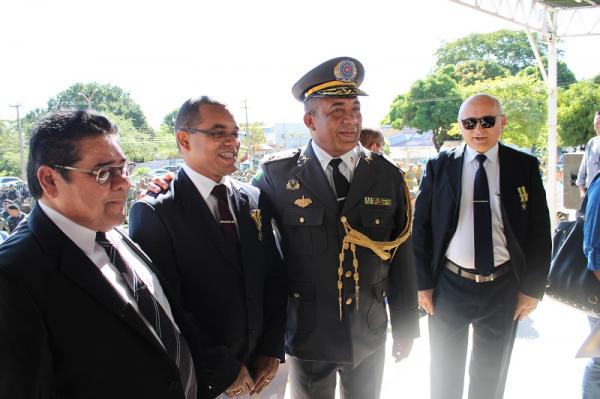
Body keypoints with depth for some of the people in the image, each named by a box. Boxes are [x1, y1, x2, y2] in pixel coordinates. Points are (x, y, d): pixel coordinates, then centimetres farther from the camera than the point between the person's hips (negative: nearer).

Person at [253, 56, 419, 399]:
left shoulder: (388, 176, -4)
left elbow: (402, 258, 1)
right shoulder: (278, 175, -11)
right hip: (306, 333, -2)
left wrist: (406, 327, 6)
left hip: (369, 334, 2)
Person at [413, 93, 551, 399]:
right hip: (449, 286, 0)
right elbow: (420, 227, -1)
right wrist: (423, 282, -3)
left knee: (492, 374, 20)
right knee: (445, 372, 18)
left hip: (503, 288, 1)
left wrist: (532, 288, -3)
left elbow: (539, 232, -1)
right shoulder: (439, 167, -4)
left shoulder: (525, 167, -3)